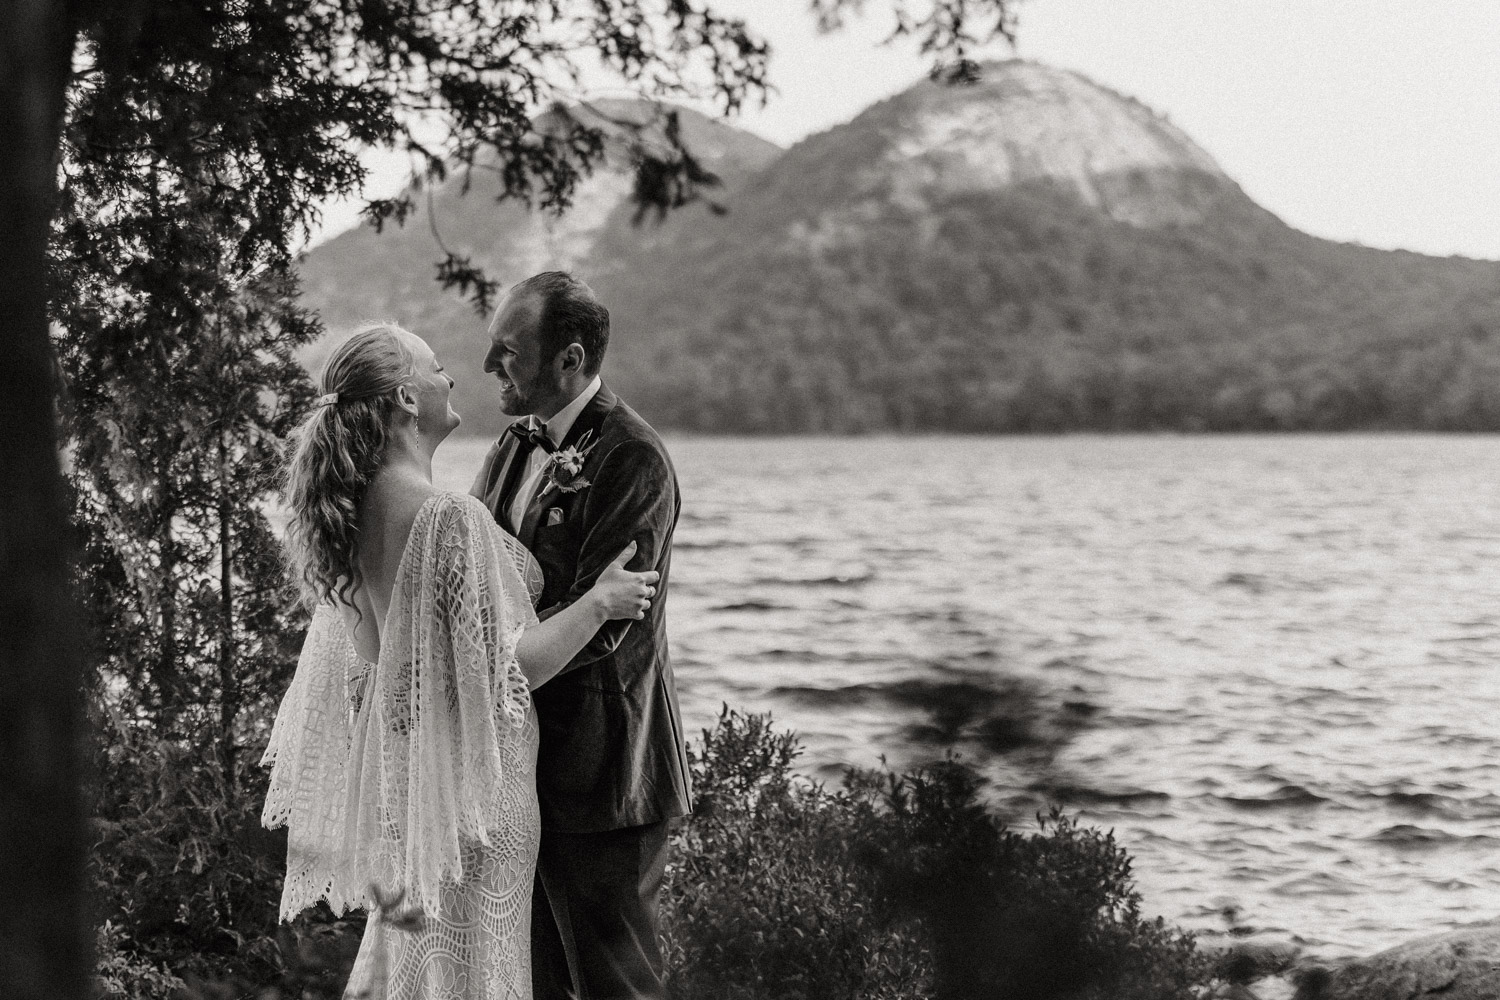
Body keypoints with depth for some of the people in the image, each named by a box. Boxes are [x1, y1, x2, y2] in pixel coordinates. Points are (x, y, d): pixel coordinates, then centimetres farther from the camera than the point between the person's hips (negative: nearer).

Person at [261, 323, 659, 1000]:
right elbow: (508, 667, -21)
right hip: (463, 765, -8)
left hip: (396, 756, 9)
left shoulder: (361, 507, 4)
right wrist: (598, 602, -10)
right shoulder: (451, 519, -22)